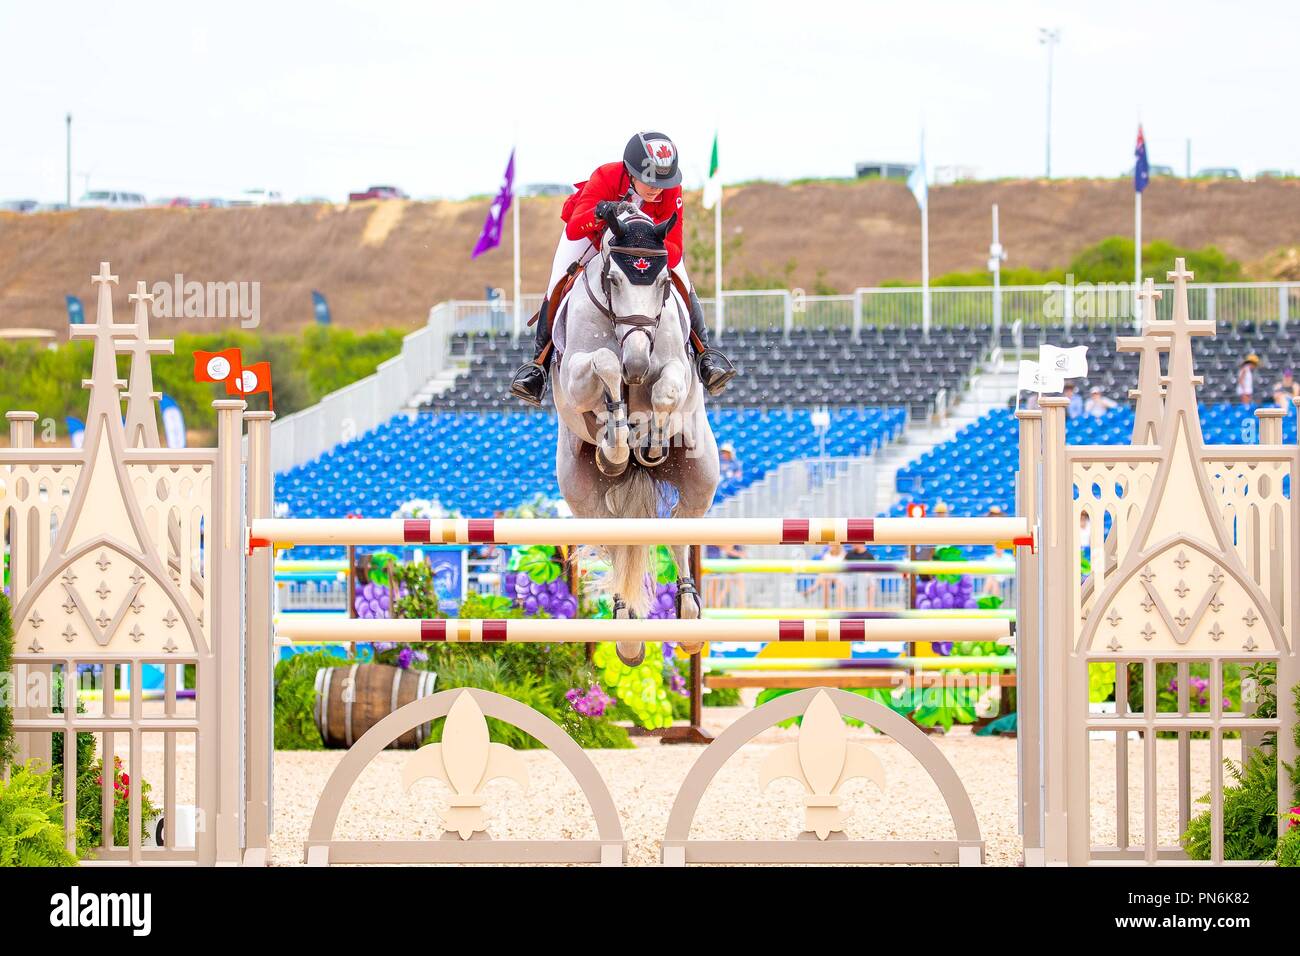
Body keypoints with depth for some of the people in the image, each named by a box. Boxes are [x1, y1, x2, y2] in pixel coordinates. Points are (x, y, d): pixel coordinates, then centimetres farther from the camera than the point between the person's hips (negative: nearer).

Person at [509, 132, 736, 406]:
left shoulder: (671, 192, -33)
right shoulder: (604, 179, -40)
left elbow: (675, 254, -34)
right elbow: (573, 230, -49)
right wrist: (599, 212, -69)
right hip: (593, 229, -1)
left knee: (682, 285, -17)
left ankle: (705, 354, -6)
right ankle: (539, 362, -5)